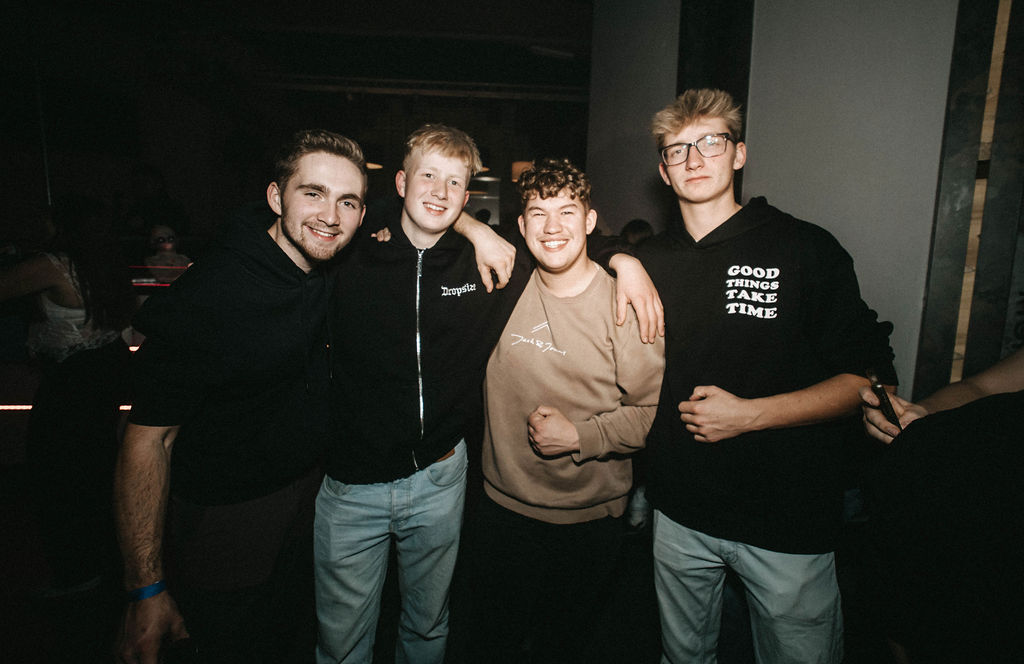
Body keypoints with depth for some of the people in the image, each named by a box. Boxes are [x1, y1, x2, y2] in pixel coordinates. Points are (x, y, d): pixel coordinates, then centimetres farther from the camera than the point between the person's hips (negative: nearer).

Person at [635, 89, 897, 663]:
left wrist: (750, 413, -19)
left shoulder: (806, 249, -9)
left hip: (789, 520, -3)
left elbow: (871, 375, -9)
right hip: (680, 513, 4)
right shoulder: (650, 260, 2)